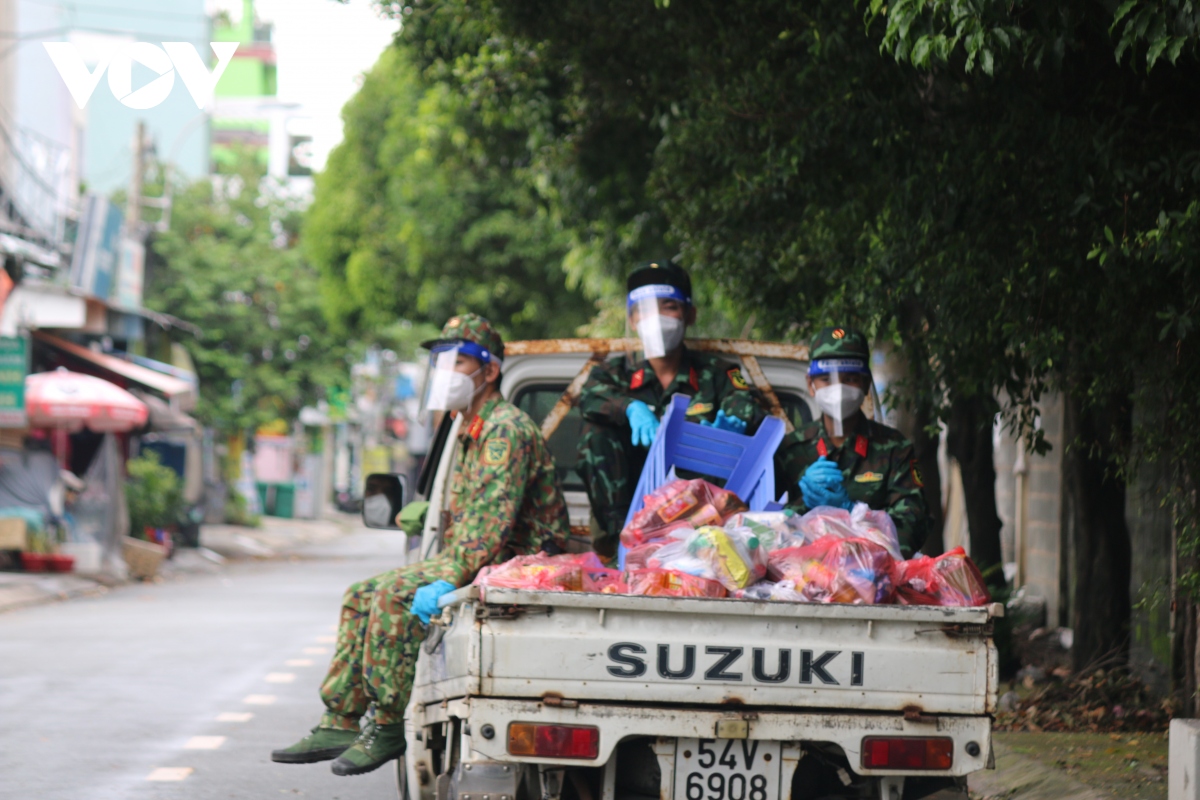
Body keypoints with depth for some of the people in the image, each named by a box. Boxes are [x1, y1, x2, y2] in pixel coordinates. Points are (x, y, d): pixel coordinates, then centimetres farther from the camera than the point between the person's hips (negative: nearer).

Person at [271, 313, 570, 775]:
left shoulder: (507, 430, -15)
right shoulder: (471, 434, 19)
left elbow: (492, 519, -26)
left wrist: (448, 582, -32)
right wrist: (441, 572, 12)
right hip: (477, 562, 11)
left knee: (395, 597, -26)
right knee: (362, 596, 6)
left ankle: (389, 727, -19)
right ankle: (341, 723, 4)